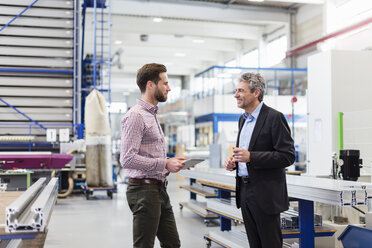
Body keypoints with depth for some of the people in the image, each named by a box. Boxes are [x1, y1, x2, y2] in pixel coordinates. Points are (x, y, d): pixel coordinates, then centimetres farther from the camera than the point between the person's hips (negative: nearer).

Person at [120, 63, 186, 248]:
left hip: (160, 189, 10)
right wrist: (165, 164, -20)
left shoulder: (152, 115, 18)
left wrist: (171, 162, 7)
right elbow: (128, 159, -23)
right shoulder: (135, 116, -14)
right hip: (144, 190, -10)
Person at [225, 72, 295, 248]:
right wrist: (234, 161, 3)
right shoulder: (243, 119, 15)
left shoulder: (274, 117, -12)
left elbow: (288, 156, -17)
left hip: (266, 194, -8)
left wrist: (251, 157, -23)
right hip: (245, 192, 8)